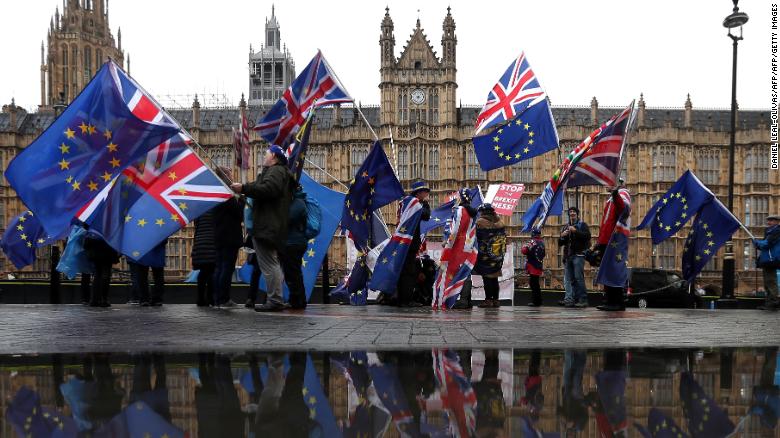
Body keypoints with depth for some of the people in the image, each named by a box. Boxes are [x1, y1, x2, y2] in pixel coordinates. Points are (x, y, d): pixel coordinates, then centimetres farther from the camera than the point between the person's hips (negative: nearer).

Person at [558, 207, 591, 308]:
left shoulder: (582, 225, 9)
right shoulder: (566, 227, 25)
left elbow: (587, 236, -9)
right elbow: (560, 243, 24)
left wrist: (576, 231, -17)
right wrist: (562, 236, 3)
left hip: (578, 255, -6)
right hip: (568, 256, 6)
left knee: (578, 277, -13)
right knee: (568, 279, 0)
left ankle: (583, 300, -12)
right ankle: (570, 299, -2)